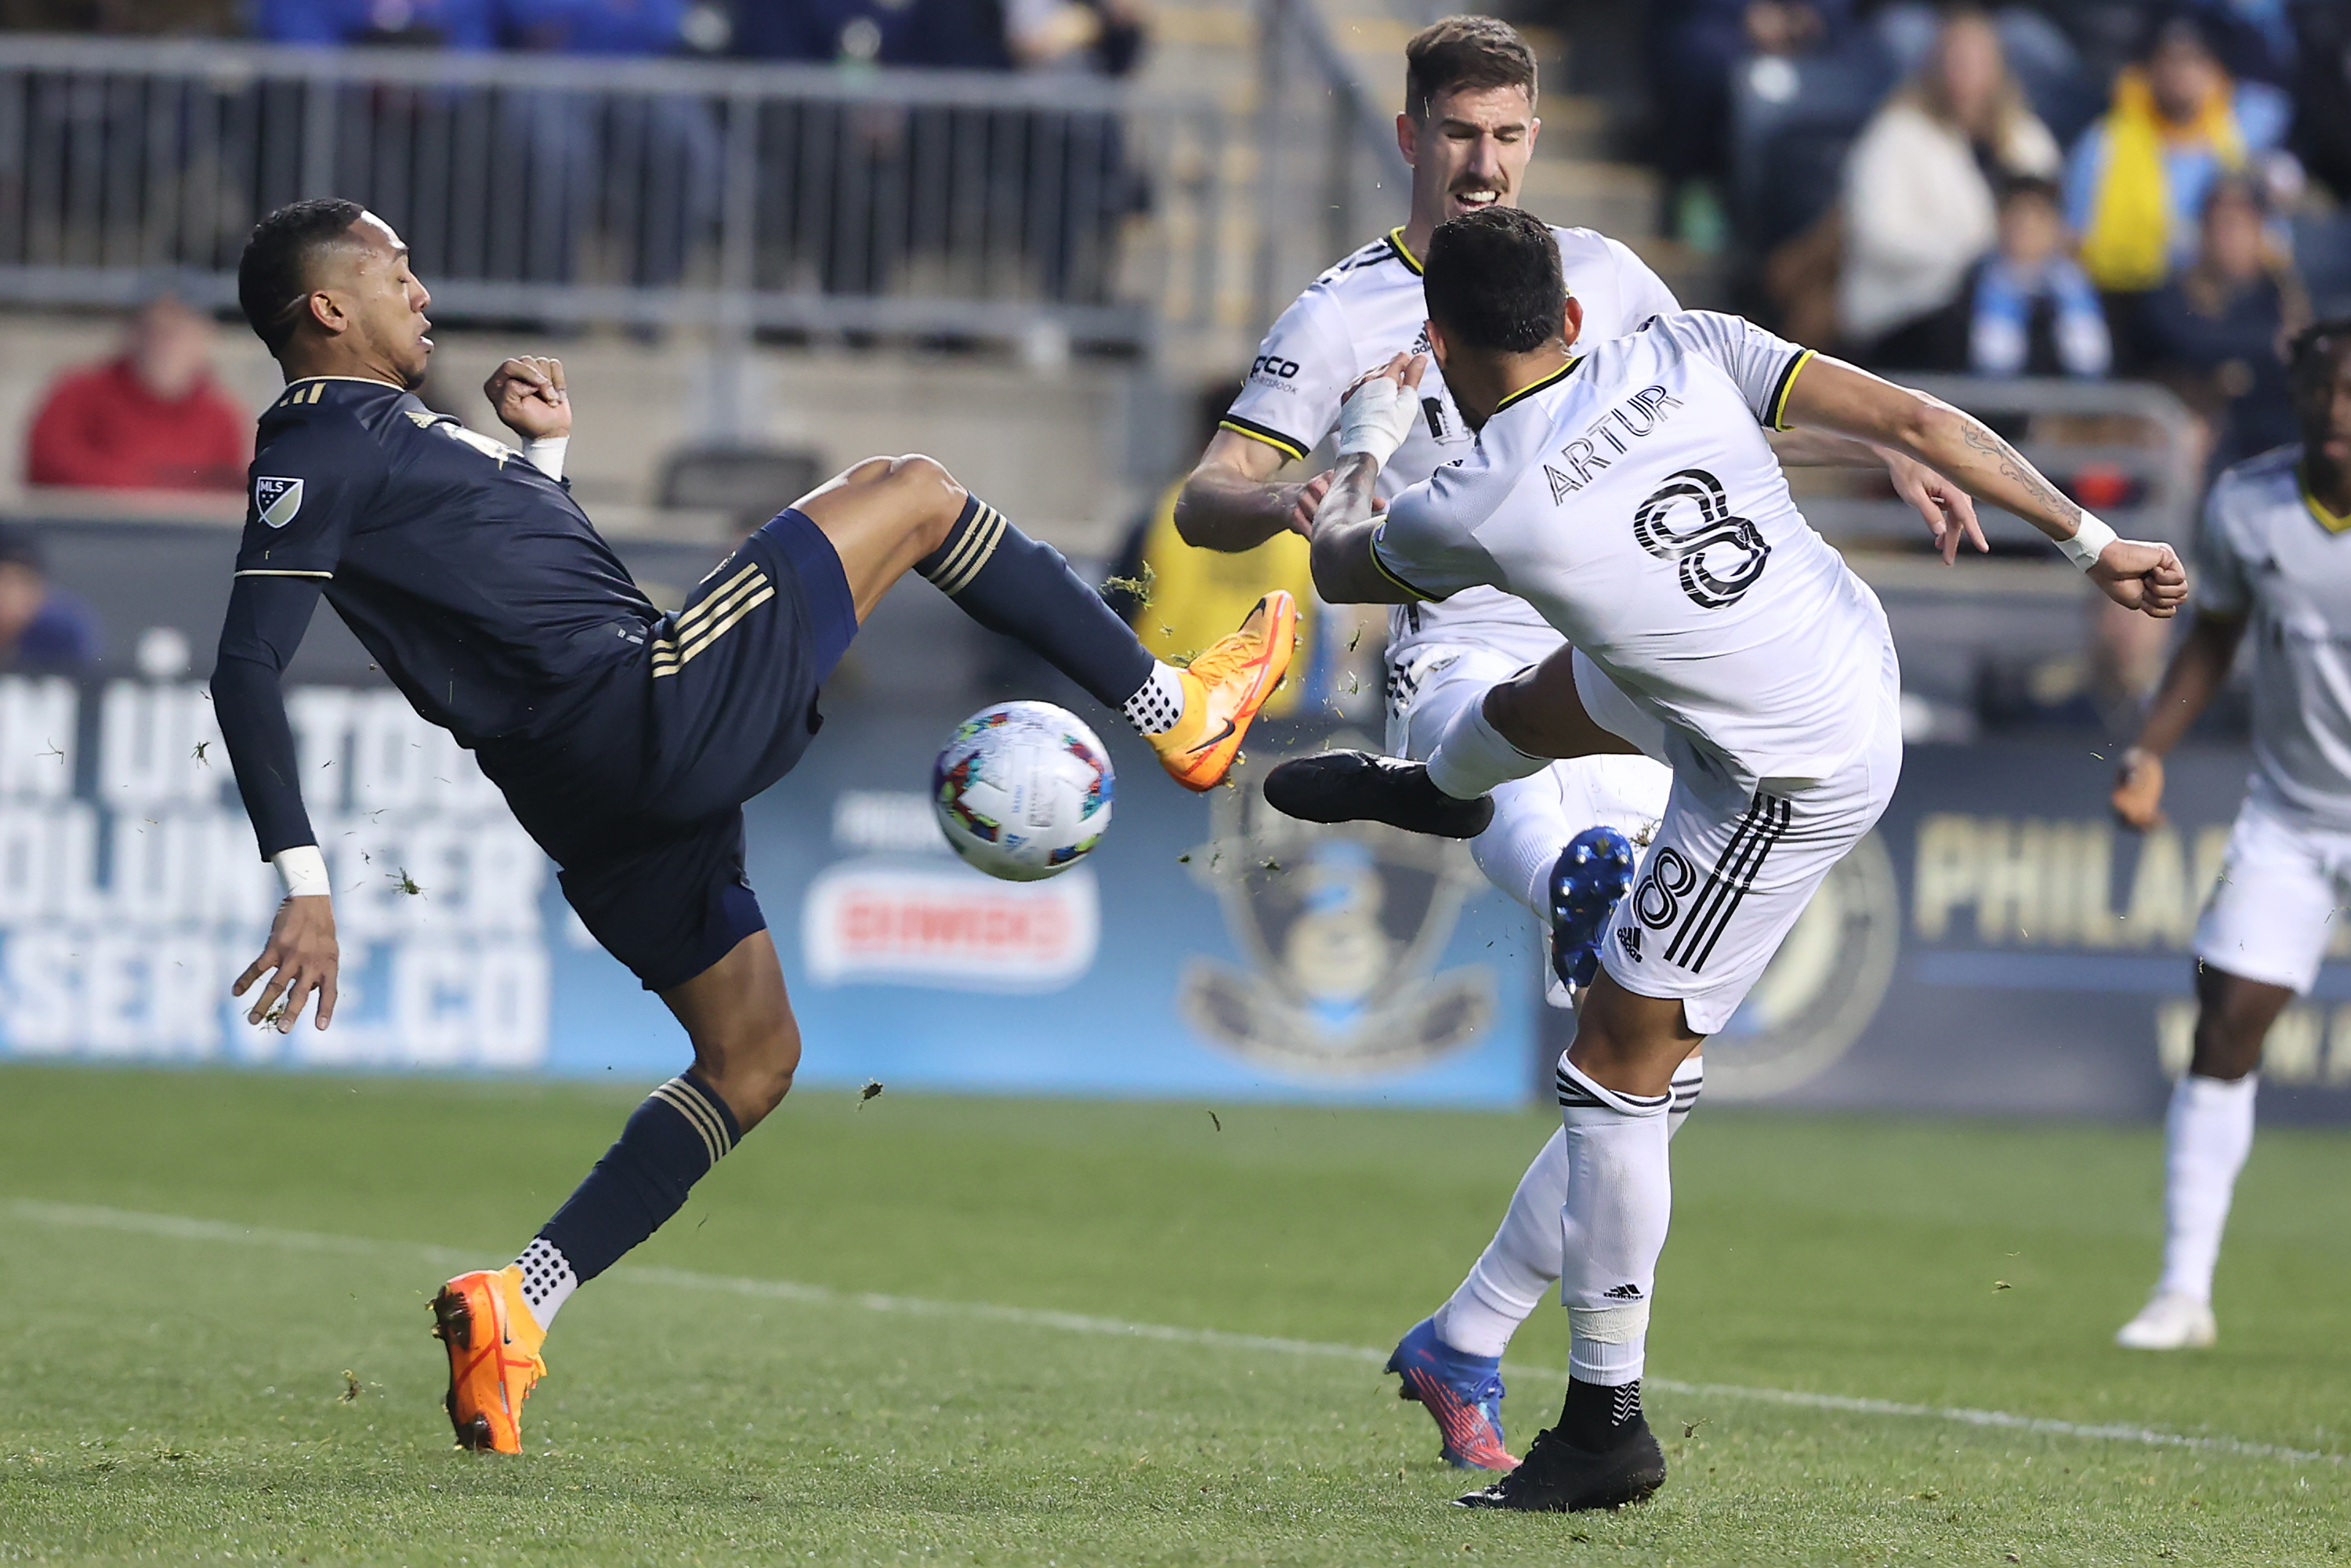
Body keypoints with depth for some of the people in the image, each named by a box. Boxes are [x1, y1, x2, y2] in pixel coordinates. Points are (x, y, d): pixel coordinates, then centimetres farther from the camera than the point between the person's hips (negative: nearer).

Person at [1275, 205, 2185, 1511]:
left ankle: (1608, 1429, 8)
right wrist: (2092, 542, -3)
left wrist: (1368, 441, 26)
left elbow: (1339, 564, 5)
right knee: (1534, 704, 31)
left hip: (1788, 788, -7)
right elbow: (1914, 421, -12)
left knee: (1617, 1072, 3)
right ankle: (1427, 792, 69)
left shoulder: (1476, 509, -20)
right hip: (1860, 655, 7)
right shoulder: (1688, 354, -10)